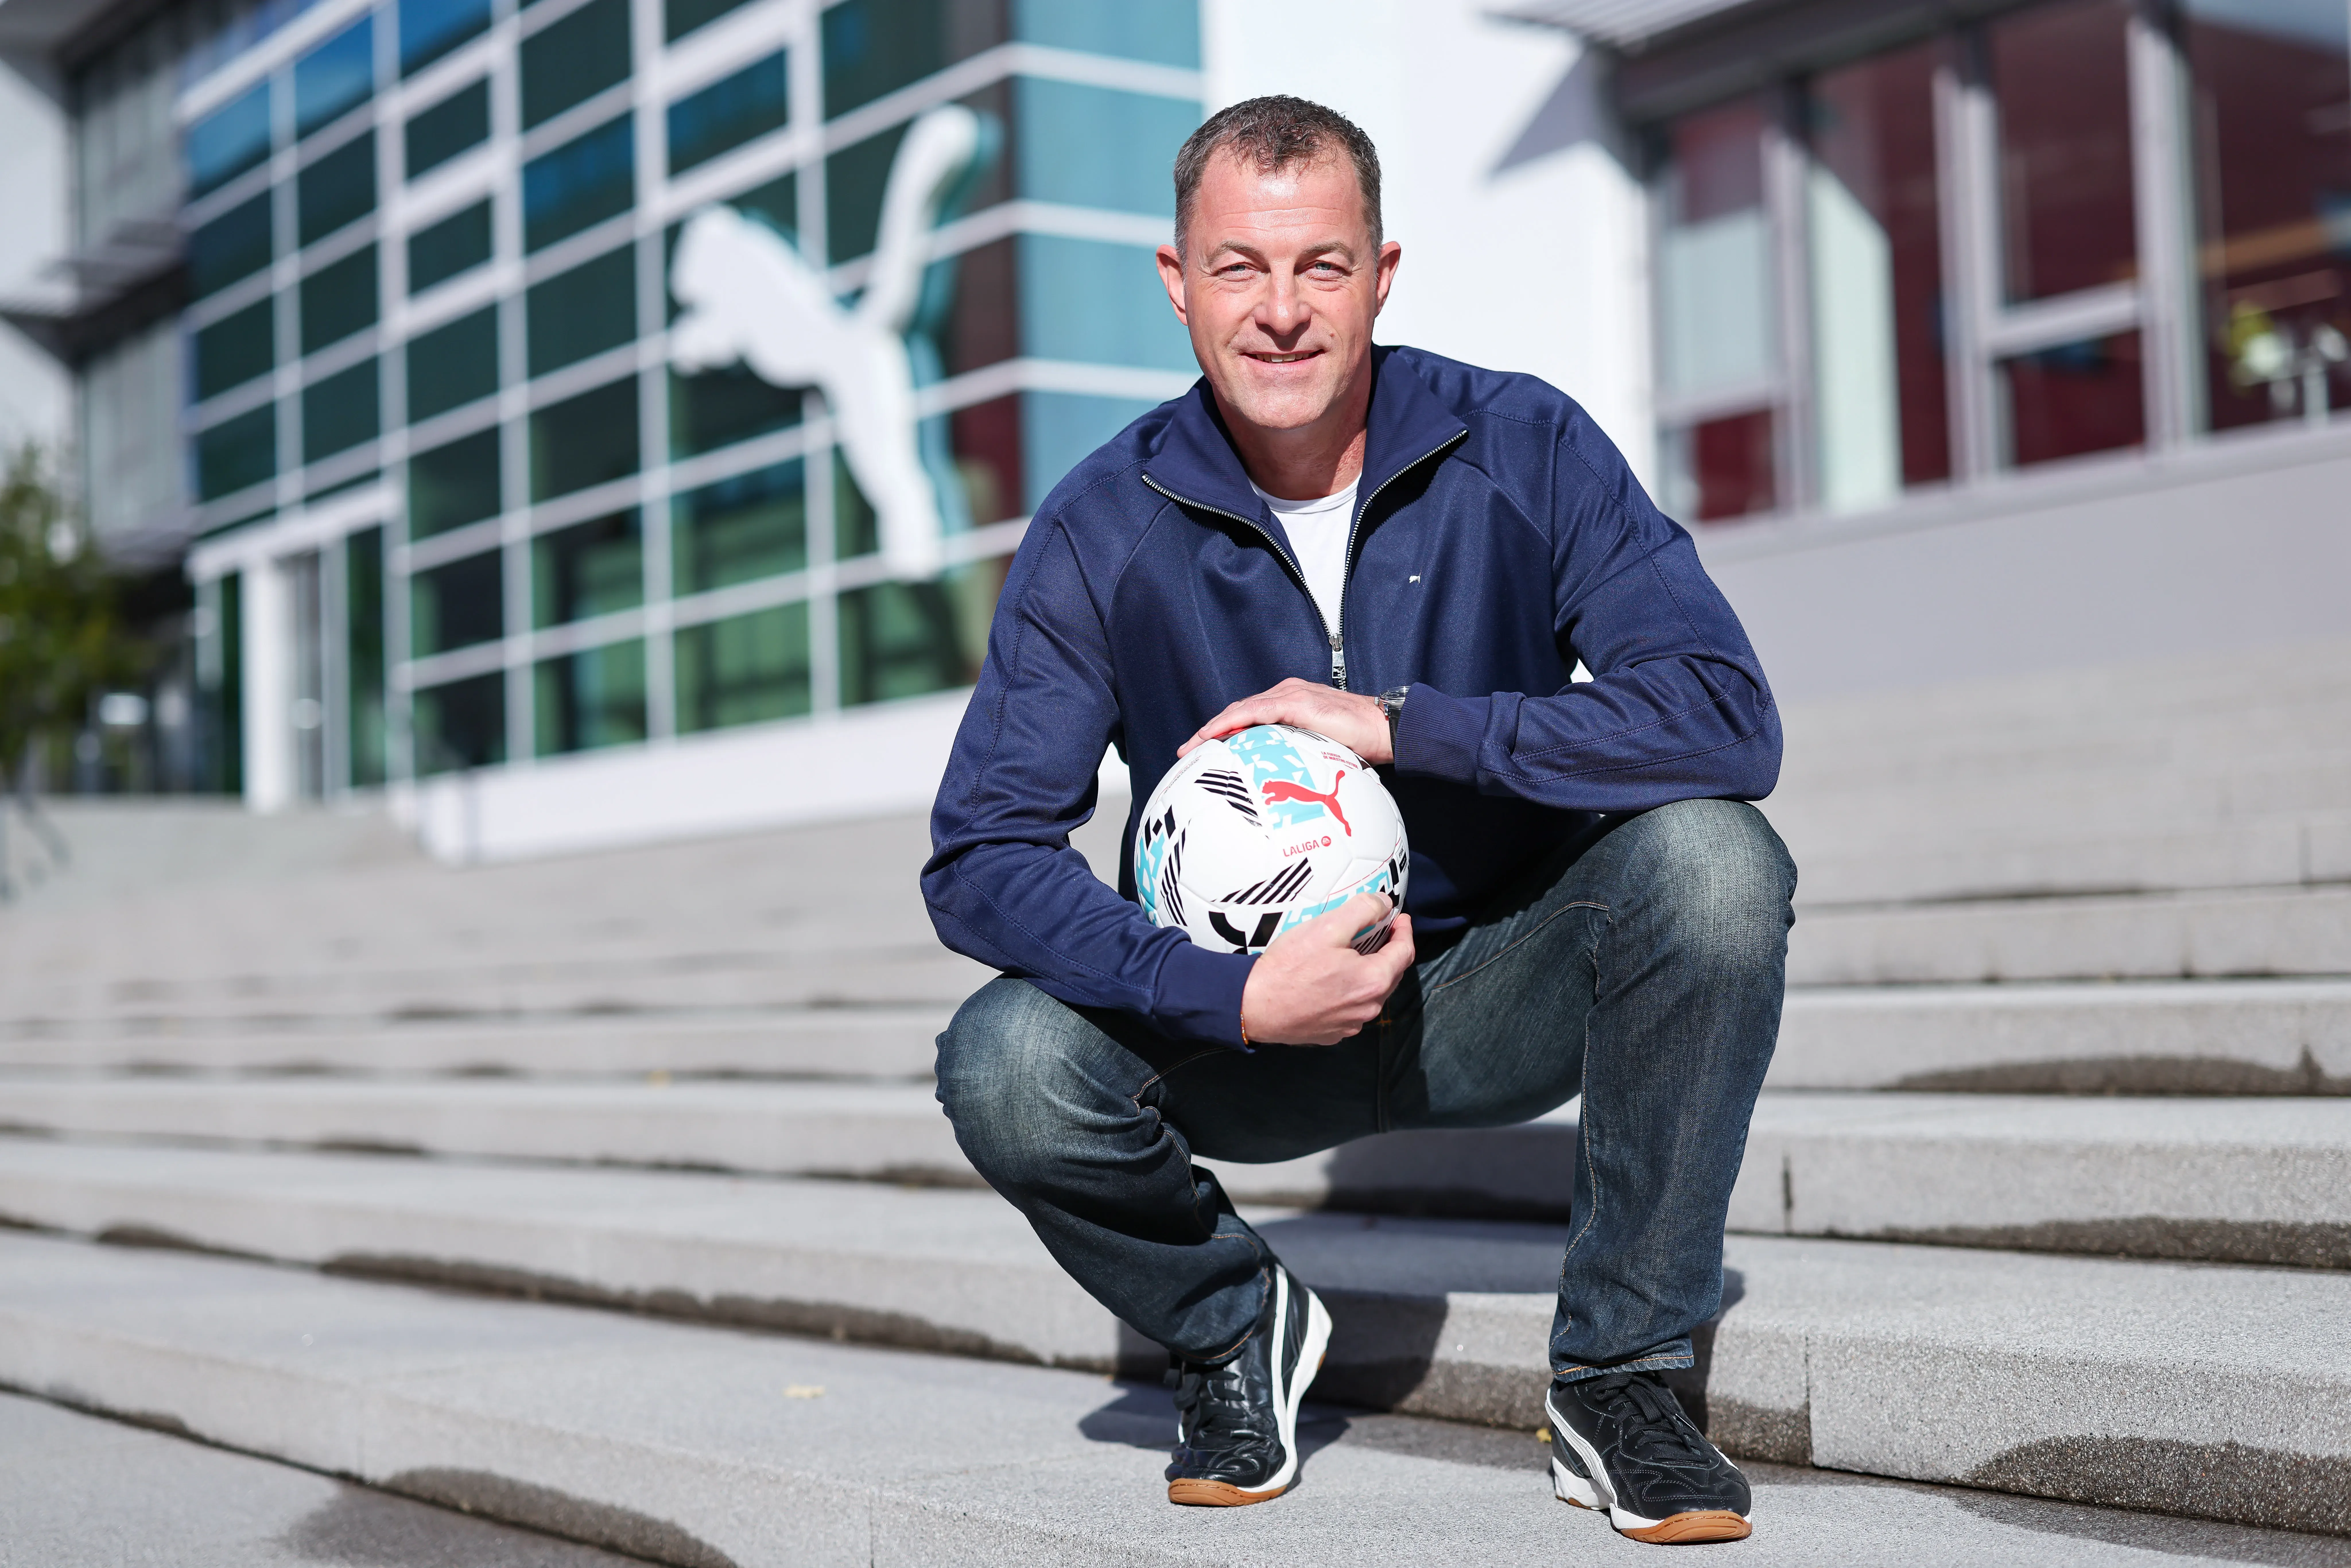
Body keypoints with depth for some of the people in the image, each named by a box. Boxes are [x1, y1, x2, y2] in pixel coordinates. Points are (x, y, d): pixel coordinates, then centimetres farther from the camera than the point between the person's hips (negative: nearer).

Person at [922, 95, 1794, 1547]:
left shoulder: (1524, 449, -13)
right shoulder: (1104, 530, -11)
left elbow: (1728, 722, -24)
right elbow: (981, 859, -15)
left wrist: (1398, 723, -28)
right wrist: (1237, 995, -29)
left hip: (1502, 994, 0)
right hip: (1251, 1016, 0)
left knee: (1711, 857, -29)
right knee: (1008, 1066, -28)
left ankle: (1620, 1371, -10)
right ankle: (1235, 1319, 7)